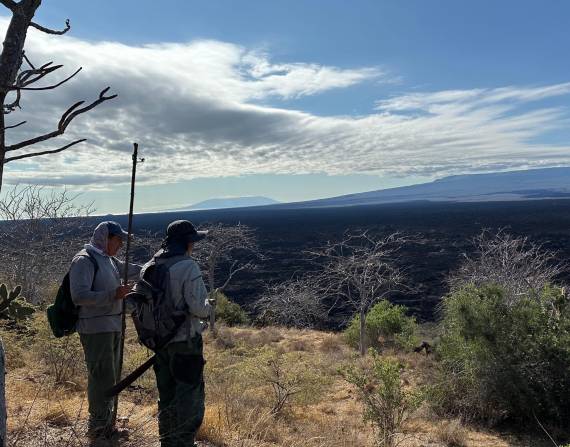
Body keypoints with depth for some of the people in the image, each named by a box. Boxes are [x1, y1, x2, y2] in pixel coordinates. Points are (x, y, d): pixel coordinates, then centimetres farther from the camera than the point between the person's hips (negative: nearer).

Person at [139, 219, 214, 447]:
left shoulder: (148, 268, 4)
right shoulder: (188, 266, -18)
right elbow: (198, 307, -23)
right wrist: (210, 305, -2)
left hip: (160, 342, 7)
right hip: (185, 343, -7)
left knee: (167, 398, 20)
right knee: (190, 399, 6)